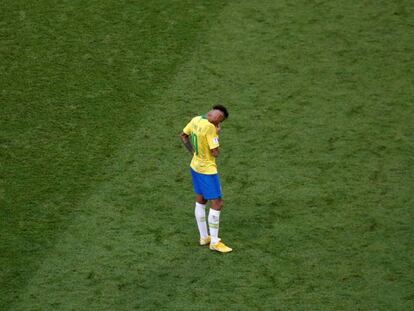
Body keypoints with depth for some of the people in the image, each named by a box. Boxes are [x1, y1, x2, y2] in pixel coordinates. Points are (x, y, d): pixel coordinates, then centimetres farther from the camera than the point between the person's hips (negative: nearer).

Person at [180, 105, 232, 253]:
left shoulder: (196, 119, -1)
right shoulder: (210, 127, -26)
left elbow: (183, 136, 15)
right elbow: (215, 153, -22)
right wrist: (217, 134, -11)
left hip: (195, 166, 9)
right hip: (208, 170, -9)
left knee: (200, 201, 18)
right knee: (217, 203, 0)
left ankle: (204, 237, 29)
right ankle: (214, 242, 6)